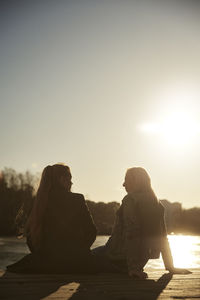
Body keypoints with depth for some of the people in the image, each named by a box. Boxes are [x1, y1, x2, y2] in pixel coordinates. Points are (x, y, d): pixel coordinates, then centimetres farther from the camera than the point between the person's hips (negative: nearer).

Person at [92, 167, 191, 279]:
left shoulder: (130, 200, -15)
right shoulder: (158, 204, 7)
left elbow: (131, 234, -22)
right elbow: (163, 238, 7)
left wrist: (133, 268, -25)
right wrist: (170, 267, 9)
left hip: (120, 257, -8)